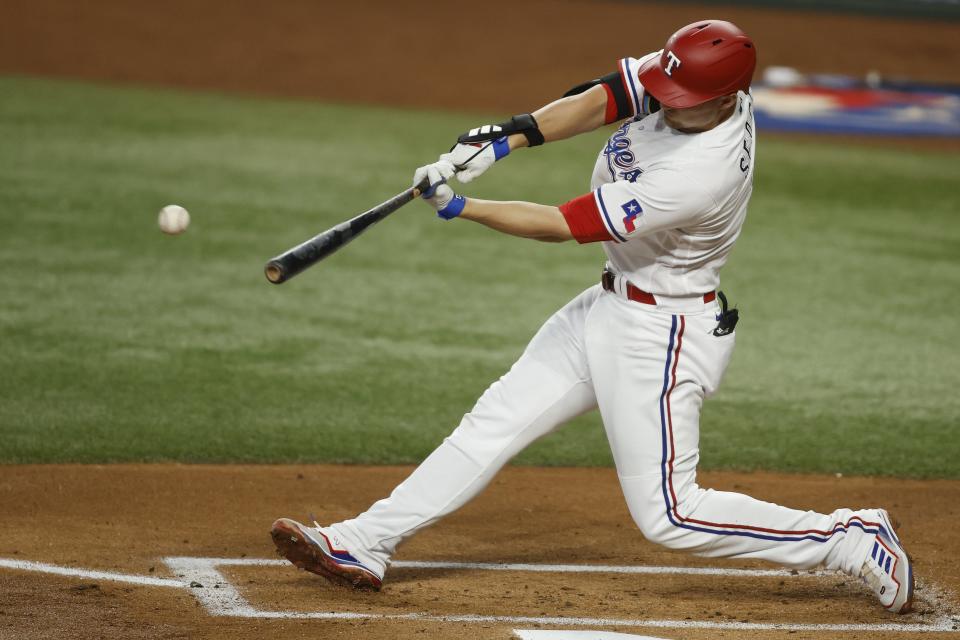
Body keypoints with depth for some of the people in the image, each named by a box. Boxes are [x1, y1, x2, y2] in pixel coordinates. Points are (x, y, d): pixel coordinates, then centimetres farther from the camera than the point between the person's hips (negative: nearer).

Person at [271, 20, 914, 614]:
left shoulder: (699, 175, -32)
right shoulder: (688, 83, -11)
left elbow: (562, 225, -25)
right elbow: (595, 102, -2)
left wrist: (460, 208, -17)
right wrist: (508, 137, -18)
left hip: (662, 336, -9)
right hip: (611, 305, 9)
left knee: (668, 515, -5)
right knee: (495, 421, 8)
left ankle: (853, 541, 3)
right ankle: (364, 546, 13)